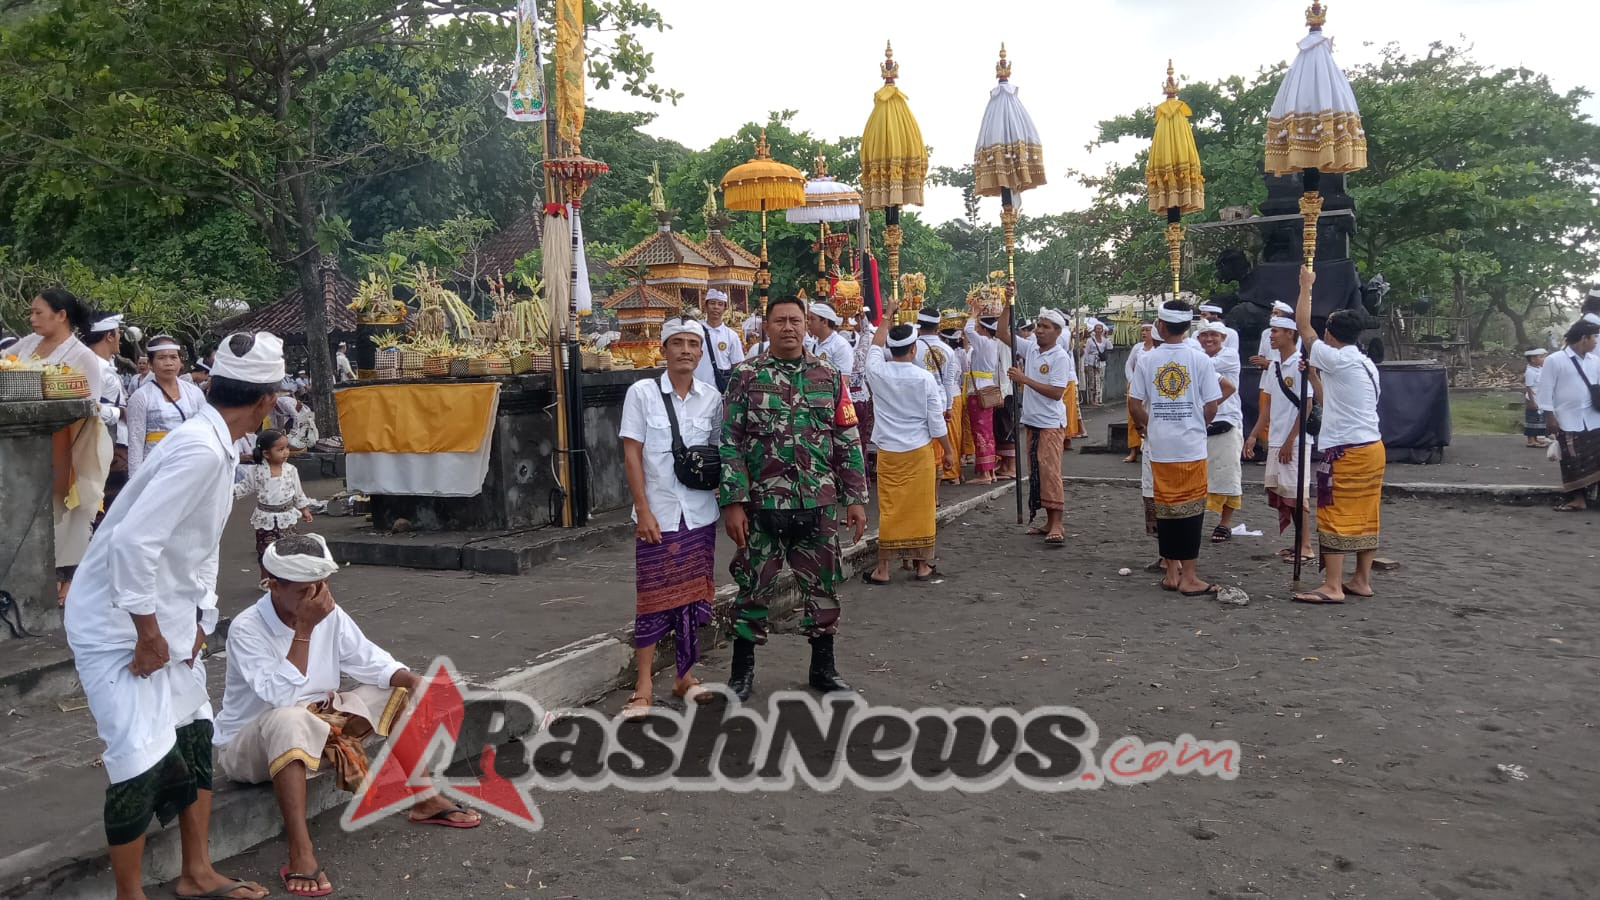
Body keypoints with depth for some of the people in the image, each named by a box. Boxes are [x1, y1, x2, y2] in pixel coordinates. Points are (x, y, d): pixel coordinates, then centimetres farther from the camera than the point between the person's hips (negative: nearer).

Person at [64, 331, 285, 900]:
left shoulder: (217, 447, 5)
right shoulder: (200, 450, -26)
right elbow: (132, 542, -31)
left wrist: (202, 619, 9)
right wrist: (149, 633, -22)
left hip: (163, 619, 10)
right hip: (119, 623, -10)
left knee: (194, 737, 15)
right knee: (146, 759, -9)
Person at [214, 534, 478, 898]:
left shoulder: (330, 614, -6)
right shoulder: (246, 629, -24)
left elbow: (369, 662, 0)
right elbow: (282, 697, -33)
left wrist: (413, 681, -19)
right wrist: (303, 629, -33)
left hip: (320, 722, 7)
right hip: (248, 746, -7)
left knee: (401, 693, -1)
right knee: (289, 720, -41)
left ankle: (425, 800, 3)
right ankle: (301, 855, -42)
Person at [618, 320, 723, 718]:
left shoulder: (712, 397, 4)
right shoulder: (642, 393, -5)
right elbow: (631, 455, -6)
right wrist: (643, 511, -11)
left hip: (700, 515, 3)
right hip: (657, 513, -3)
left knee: (693, 595, 9)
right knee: (654, 595, 0)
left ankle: (685, 674, 23)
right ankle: (643, 685, 7)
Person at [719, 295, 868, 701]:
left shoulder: (829, 377, 5)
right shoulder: (745, 376, -2)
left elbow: (848, 442, 7)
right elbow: (730, 443, -5)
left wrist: (855, 498, 3)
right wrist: (732, 503, -10)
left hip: (819, 504, 2)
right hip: (762, 505, -2)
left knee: (822, 586, 11)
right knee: (753, 587, 6)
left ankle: (823, 667, 27)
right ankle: (742, 670, 22)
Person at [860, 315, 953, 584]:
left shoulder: (877, 372, -7)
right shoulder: (925, 378, -10)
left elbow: (876, 345, 15)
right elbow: (936, 421, -5)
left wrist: (888, 314, 27)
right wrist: (949, 449, 9)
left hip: (888, 452, 1)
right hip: (919, 451, -1)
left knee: (889, 509, 5)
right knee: (921, 508, 8)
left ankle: (882, 569, 8)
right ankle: (923, 565, 17)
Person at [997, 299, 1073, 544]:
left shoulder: (1060, 357, -12)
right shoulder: (1030, 347, 7)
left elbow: (1056, 392, -19)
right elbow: (1003, 334, 10)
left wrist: (1024, 379, -20)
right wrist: (1007, 306, -2)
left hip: (1051, 423, -7)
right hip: (1032, 422, 8)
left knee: (1050, 472, -13)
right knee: (1036, 472, 10)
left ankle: (1056, 525, -11)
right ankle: (1049, 521, 18)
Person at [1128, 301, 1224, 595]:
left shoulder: (1147, 360, 0)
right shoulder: (1200, 360, -5)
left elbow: (1134, 403, 0)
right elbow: (1212, 405, -5)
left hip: (1160, 447, 2)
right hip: (1192, 446, -2)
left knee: (1165, 507, 10)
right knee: (1191, 508, 3)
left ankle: (1172, 572, 18)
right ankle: (1189, 577, 5)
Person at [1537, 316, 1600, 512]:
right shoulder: (1556, 361, -7)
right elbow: (1546, 390, -7)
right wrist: (1549, 417, -10)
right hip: (1568, 420, -4)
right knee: (1573, 462, 2)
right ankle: (1576, 498, 12)